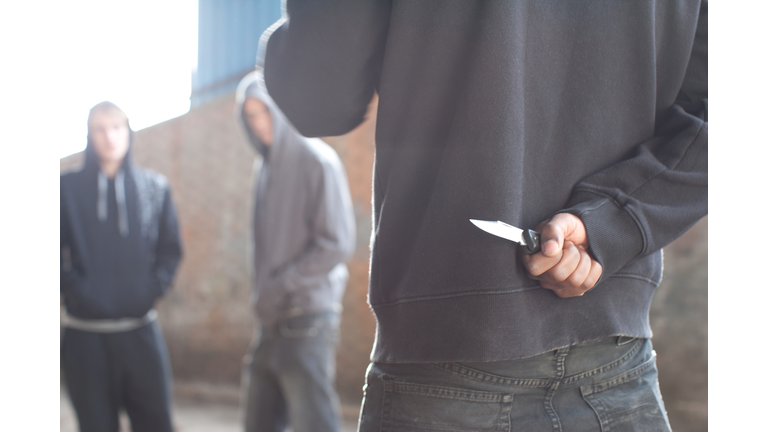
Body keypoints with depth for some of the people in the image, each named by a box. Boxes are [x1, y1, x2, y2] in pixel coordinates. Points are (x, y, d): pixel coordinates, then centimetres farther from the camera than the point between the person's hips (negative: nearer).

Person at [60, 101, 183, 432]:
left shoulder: (154, 187, 8)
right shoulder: (68, 188, 2)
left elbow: (170, 248, 9)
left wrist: (154, 288, -4)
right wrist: (74, 289, -11)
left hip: (141, 330, 1)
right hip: (86, 333, -1)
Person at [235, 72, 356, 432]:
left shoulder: (317, 162, -8)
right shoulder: (267, 166, 14)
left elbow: (337, 244, -13)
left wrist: (282, 285, -12)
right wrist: (263, 297, 6)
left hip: (307, 319, -7)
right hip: (272, 321, 7)